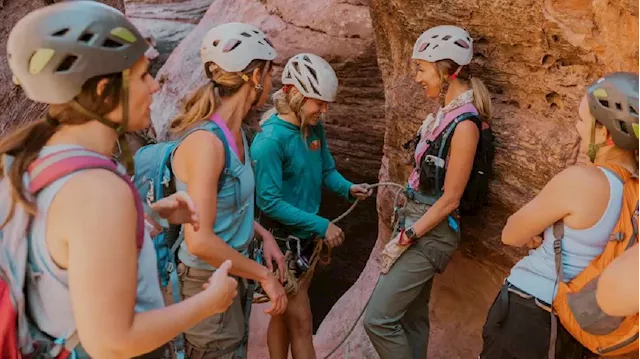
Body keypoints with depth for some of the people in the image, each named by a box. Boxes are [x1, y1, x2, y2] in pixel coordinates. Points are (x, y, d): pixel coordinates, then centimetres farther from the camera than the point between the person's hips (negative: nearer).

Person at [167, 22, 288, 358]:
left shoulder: (235, 132, 1)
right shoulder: (206, 140, -27)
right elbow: (200, 241, -30)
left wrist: (264, 235, 3)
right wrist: (265, 275, -20)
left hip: (230, 275, 9)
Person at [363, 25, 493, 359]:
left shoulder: (464, 123, -19)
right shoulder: (443, 113, 8)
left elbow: (449, 199, -19)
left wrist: (405, 239, -15)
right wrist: (404, 229, 14)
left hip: (431, 233, -9)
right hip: (417, 222, 9)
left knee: (378, 318, -4)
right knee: (412, 317, 18)